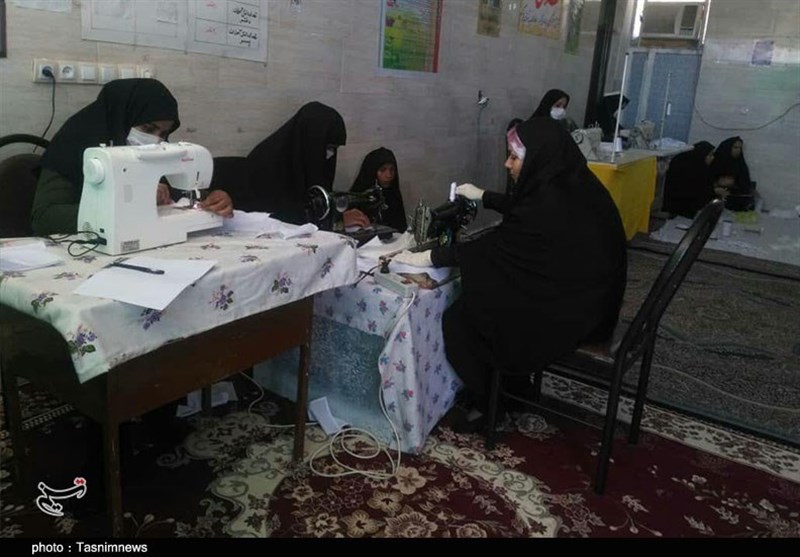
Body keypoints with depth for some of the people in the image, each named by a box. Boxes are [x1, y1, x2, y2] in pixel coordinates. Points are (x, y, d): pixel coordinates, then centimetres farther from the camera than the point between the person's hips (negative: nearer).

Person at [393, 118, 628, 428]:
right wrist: (483, 196, 26)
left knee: (461, 318, -3)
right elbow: (523, 210, 19)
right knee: (484, 297, 18)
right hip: (585, 297, 9)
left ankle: (489, 406, 14)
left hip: (564, 310, -9)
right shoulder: (570, 184, 0)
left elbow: (494, 246, -19)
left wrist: (429, 257, -11)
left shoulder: (551, 201, -26)